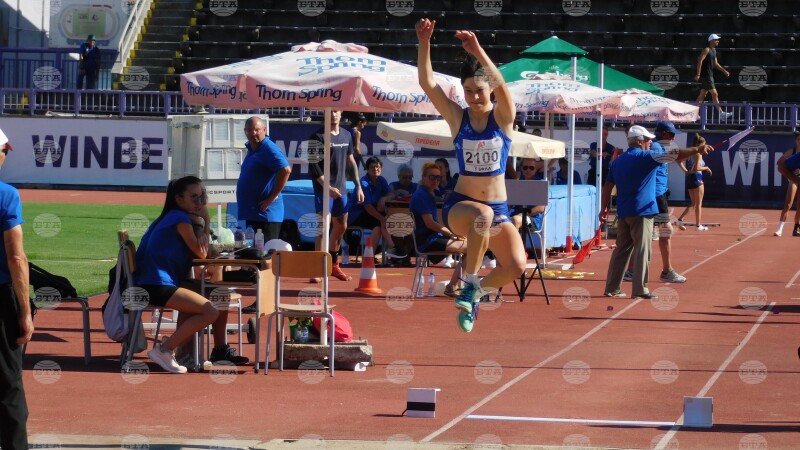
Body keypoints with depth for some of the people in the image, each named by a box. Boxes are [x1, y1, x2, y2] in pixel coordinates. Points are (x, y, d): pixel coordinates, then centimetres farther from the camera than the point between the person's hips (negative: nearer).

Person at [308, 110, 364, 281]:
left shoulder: (347, 136, 12)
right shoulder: (318, 137, -9)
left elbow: (351, 162, 19)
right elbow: (313, 165, -13)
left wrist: (358, 186, 14)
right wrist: (327, 187, -20)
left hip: (340, 188, 7)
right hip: (324, 189, -7)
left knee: (341, 227, 13)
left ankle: (334, 265, 26)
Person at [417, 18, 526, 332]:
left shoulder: (503, 117, -2)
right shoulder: (457, 117, 0)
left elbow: (501, 85, -23)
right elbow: (427, 82, -12)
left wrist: (478, 52, -38)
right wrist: (424, 44, -26)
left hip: (498, 209, 2)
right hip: (459, 205, -2)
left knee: (516, 266, -19)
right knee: (482, 215, -39)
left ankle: (476, 292, 12)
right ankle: (471, 283, -19)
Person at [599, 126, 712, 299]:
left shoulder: (618, 161, 14)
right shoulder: (644, 157, -8)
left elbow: (607, 186, 14)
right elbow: (673, 155, -16)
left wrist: (604, 209, 18)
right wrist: (697, 150, -19)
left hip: (623, 213, 7)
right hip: (641, 211, -7)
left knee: (622, 249, 12)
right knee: (642, 251, -6)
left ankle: (612, 288, 13)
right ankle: (640, 289, -9)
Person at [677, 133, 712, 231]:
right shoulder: (698, 153, -11)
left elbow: (679, 161, 9)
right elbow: (696, 168, -21)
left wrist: (686, 170, 8)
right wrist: (706, 168, -6)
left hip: (689, 177, 8)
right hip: (697, 177, -8)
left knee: (693, 203, 15)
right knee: (699, 204, 3)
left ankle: (680, 219, 1)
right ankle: (698, 225, 6)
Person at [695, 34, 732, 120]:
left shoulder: (713, 50, 17)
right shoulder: (707, 50, -12)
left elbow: (715, 64, 24)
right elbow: (700, 61, -19)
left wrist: (724, 71, 17)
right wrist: (698, 74, -24)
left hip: (709, 75, 10)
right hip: (706, 75, -10)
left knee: (703, 95, 10)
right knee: (714, 94, -9)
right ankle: (721, 113, -9)